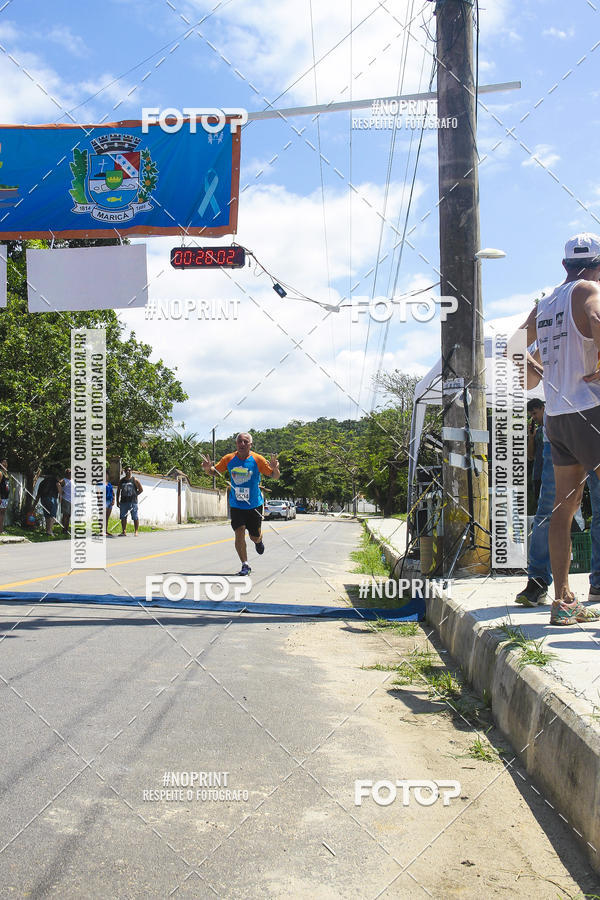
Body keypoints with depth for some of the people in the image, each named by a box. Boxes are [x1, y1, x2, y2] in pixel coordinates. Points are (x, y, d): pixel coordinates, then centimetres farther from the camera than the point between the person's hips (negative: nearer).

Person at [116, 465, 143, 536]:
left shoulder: (134, 480, 1)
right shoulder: (122, 481, 12)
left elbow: (141, 489, 6)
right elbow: (118, 491, 16)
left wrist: (135, 495, -1)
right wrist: (117, 501, 11)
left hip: (133, 501, -4)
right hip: (123, 501, 4)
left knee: (135, 517, -3)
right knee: (123, 517, 4)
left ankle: (136, 531, 2)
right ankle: (123, 531, 11)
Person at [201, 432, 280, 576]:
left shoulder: (257, 459, -11)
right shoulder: (229, 459, -5)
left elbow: (275, 476, -8)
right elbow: (214, 471, 7)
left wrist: (275, 469, -31)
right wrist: (207, 468, -16)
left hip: (254, 505, -1)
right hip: (236, 506, 1)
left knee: (255, 537, 8)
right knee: (239, 532, -14)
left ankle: (259, 540, 46)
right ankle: (245, 565, -1)